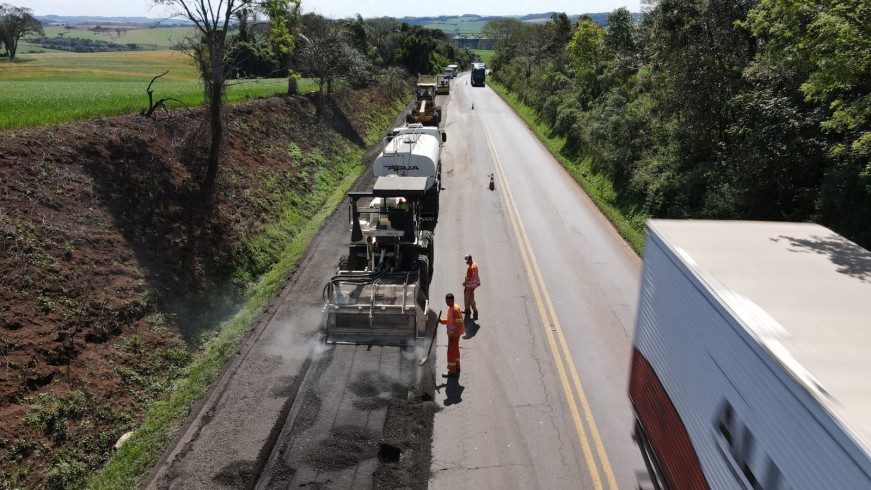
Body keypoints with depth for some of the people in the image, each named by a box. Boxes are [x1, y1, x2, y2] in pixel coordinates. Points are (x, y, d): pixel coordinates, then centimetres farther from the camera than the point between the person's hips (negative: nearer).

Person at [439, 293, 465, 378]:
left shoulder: (455, 309, -21)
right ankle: (457, 368, 36)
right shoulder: (450, 308, 8)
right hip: (452, 333, 10)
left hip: (454, 334, -10)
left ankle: (452, 372, 2)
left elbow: (459, 324, -24)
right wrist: (441, 321, 1)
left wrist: (453, 335, -23)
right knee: (455, 350, 21)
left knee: (451, 352, -5)